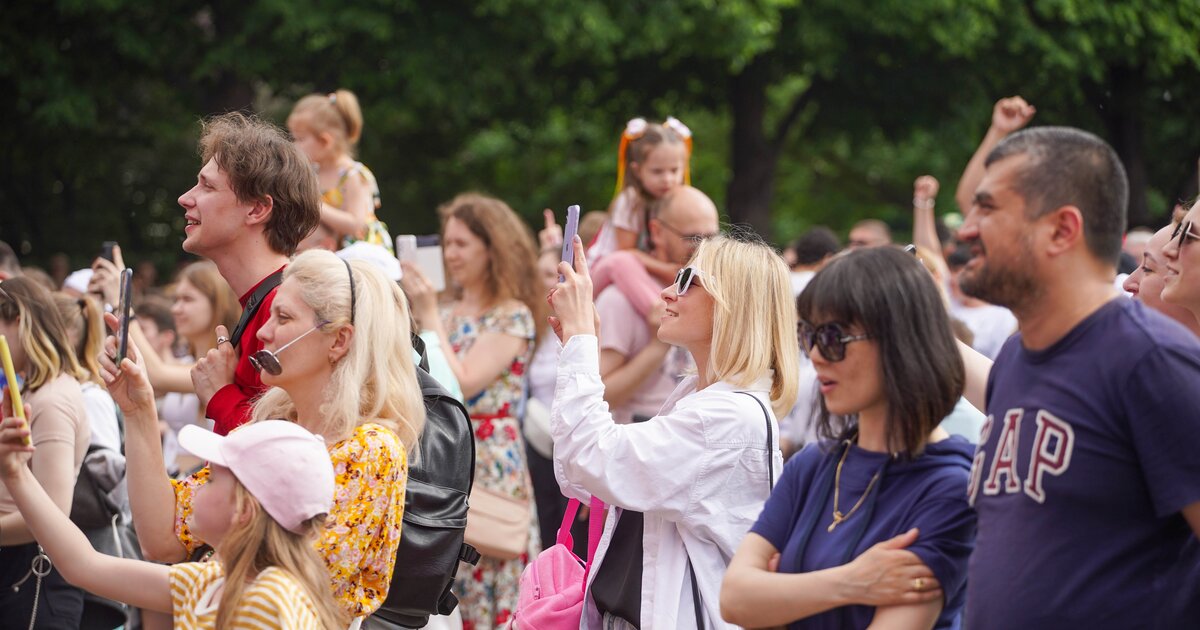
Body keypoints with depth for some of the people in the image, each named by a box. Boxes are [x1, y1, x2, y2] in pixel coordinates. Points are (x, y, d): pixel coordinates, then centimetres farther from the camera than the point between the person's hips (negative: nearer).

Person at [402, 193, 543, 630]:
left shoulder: (512, 317, -6)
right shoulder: (448, 313, 14)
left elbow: (461, 385, -17)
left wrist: (428, 314, -14)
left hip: (487, 466, -7)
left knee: (480, 577, -5)